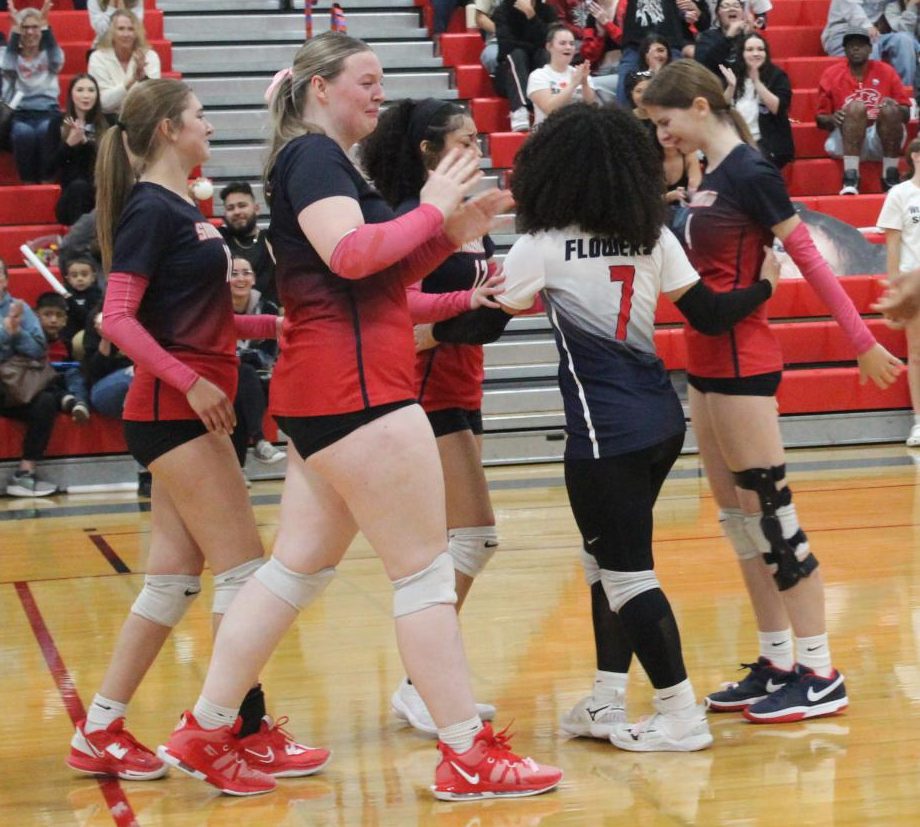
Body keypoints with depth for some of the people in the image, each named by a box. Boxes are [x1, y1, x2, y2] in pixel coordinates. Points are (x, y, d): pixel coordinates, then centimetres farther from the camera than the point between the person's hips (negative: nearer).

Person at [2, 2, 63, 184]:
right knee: (24, 133, -36)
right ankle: (28, 182, -26)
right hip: (19, 113, 0)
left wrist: (45, 25, -19)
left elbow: (57, 60, -10)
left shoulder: (49, 55, 14)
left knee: (45, 131, -35)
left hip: (47, 111, 0)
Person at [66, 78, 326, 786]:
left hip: (195, 410, 9)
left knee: (176, 575, 9)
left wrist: (271, 325, 15)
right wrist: (189, 381, -26)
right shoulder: (150, 209, -11)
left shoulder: (183, 208, 16)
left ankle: (100, 734, 13)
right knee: (242, 565, -7)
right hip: (173, 410, -9)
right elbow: (119, 317, -19)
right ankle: (250, 735, -1)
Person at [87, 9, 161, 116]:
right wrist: (131, 80, -24)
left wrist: (143, 76, -26)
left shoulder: (150, 56, 0)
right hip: (111, 118, -1)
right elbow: (104, 102, -13)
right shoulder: (98, 58, -4)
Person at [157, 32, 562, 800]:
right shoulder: (312, 156, -9)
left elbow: (382, 277, 23)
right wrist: (432, 210, -13)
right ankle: (469, 757, -2)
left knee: (297, 568, 12)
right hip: (353, 389, -10)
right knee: (426, 570, -6)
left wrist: (452, 234, 9)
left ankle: (203, 732, 15)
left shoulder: (322, 162, 21)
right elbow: (349, 253, -25)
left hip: (329, 392, 10)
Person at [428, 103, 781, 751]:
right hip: (661, 420, 7)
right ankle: (607, 704, 21)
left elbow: (486, 322, -1)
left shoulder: (543, 246, -7)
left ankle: (681, 715, -1)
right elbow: (708, 315, 6)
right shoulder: (654, 237, 6)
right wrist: (762, 286, 23)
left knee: (627, 574, -1)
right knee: (607, 559, 18)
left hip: (606, 431, -7)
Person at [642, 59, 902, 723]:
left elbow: (808, 257, -14)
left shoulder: (749, 172, -14)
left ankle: (820, 677, -2)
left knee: (771, 513, -7)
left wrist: (862, 341, -13)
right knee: (738, 518, 11)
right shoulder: (713, 177, 13)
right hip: (709, 362, 10)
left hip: (741, 363, -9)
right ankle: (777, 663, 18)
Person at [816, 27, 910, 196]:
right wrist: (833, 120, -17)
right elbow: (820, 119, 7)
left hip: (883, 140, 1)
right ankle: (850, 178, -37)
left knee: (889, 109, -27)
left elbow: (906, 113, 7)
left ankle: (891, 177, -22)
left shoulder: (885, 71, 7)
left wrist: (895, 108, -16)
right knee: (856, 106, -29)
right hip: (847, 141, -1)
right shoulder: (831, 75, 5)